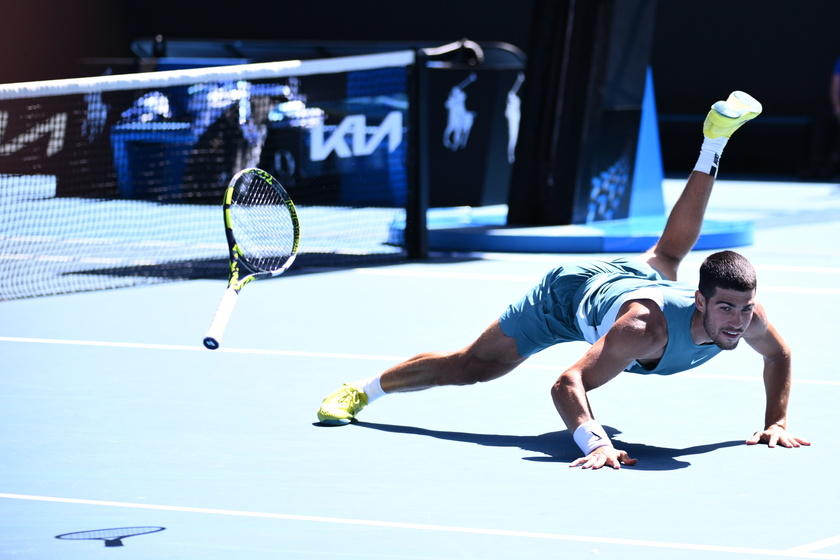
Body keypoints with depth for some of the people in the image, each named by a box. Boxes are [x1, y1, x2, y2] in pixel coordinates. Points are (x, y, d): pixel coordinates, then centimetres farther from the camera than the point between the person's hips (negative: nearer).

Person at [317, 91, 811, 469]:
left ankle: (714, 141, 56)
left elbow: (780, 354, -9)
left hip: (635, 275, 5)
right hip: (573, 288, -5)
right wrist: (595, 443, -64)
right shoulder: (643, 329, -49)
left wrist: (777, 422, -17)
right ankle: (362, 391, 22)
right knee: (473, 366, 3)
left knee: (666, 255, 36)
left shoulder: (746, 314, -33)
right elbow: (566, 384, -50)